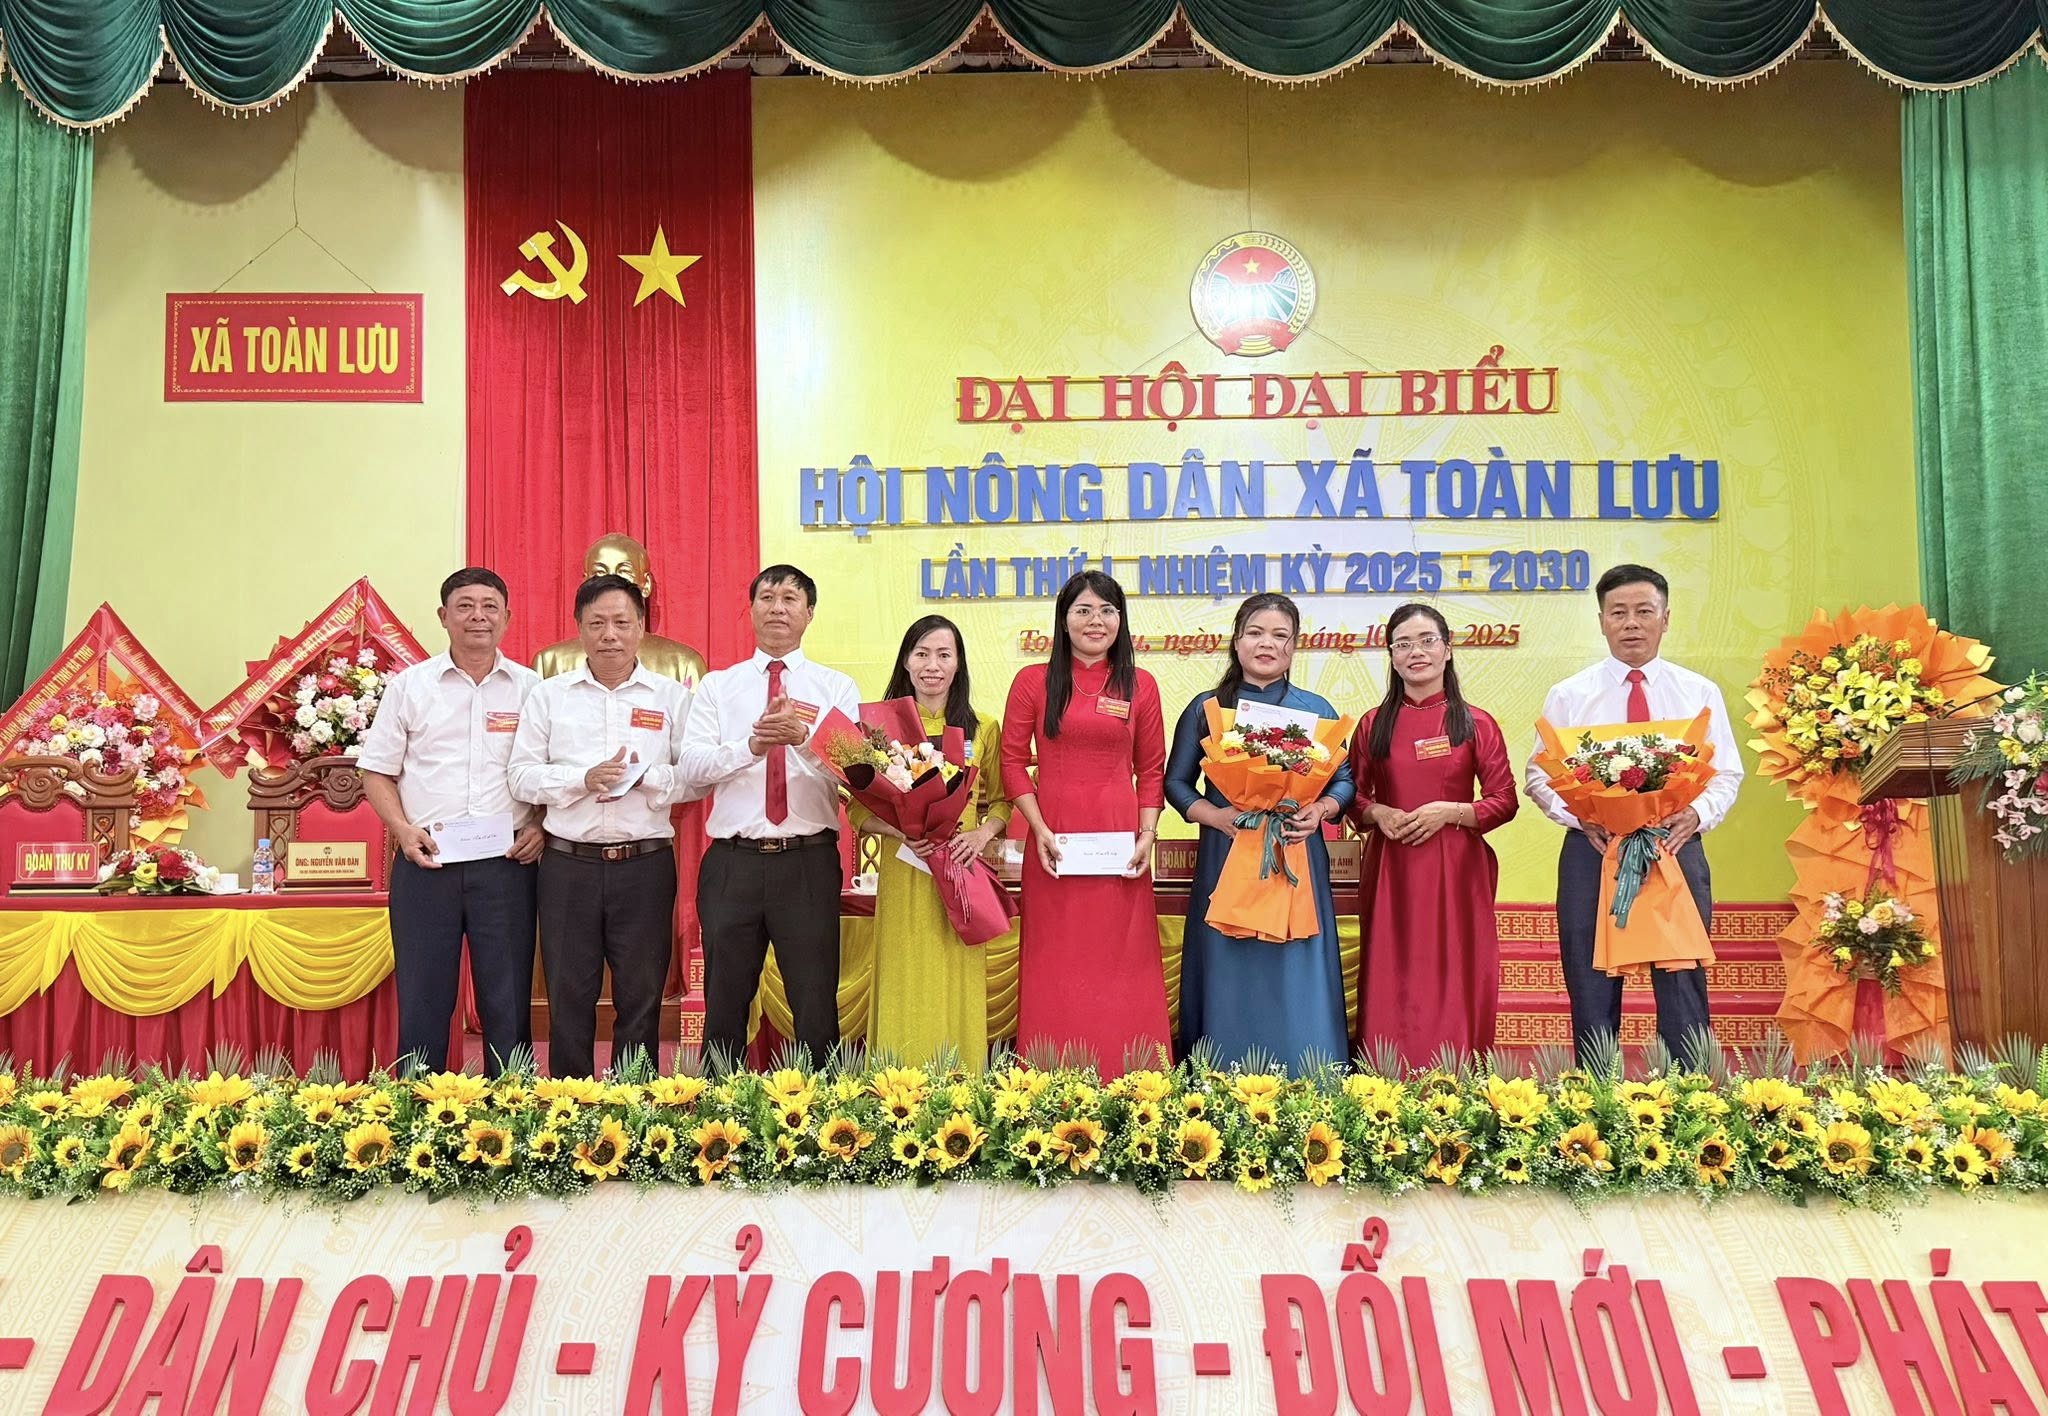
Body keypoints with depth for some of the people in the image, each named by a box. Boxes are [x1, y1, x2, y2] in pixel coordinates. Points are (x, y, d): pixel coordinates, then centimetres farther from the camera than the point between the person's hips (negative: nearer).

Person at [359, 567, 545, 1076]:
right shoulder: (410, 685, 7)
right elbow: (377, 771, 9)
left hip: (506, 863, 0)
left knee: (508, 1004, 6)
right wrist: (402, 829, -6)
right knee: (421, 1002, 6)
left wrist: (540, 826, -6)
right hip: (425, 862, 0)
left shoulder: (530, 689, 6)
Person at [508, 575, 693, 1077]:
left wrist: (646, 777, -16)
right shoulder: (550, 695, 8)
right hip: (568, 864, 1)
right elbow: (523, 776, 3)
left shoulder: (672, 696, 5)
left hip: (645, 865, -1)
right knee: (568, 998, 7)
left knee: (641, 998, 6)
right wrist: (584, 779, -11)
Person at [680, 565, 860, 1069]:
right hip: (732, 862, 1)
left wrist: (803, 736, -27)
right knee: (724, 1005, 11)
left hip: (809, 862, -1)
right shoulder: (717, 686, 11)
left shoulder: (837, 688, 7)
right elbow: (692, 768, -2)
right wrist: (752, 747, -19)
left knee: (817, 1006, 5)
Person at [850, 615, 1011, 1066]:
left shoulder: (983, 728, 9)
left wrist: (982, 833, -7)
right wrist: (900, 830, -14)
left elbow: (1001, 800, 13)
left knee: (958, 988, 2)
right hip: (902, 876, -1)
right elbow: (858, 808, 4)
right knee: (905, 989, 1)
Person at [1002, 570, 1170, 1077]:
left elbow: (1152, 770, 9)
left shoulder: (1140, 685, 7)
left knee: (1122, 966, 4)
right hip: (1055, 843, -1)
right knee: (1055, 967, 4)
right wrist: (1039, 830, -8)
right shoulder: (1033, 681, 4)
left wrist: (1148, 834, -3)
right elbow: (1013, 761, 2)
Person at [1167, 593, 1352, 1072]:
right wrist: (1217, 816, -12)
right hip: (1226, 858, 0)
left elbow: (1344, 781, 10)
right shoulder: (1207, 708, 5)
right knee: (1230, 980, 2)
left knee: (1297, 978, 2)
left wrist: (1320, 810, -11)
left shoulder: (1316, 710, 7)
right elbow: (1176, 782, 6)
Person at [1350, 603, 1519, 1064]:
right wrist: (1377, 813, -8)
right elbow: (1354, 796, 12)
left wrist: (1449, 811, -13)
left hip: (1456, 869, -1)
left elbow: (1505, 801, 1)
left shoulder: (1476, 723, 2)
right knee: (1391, 983, 2)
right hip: (1390, 870, 2)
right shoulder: (1373, 726, 8)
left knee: (1454, 982, 0)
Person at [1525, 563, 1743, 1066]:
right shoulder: (1568, 696, 6)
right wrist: (1581, 817, -12)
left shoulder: (1701, 693, 10)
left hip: (1676, 848, 1)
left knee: (1683, 990, 2)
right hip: (1592, 850, 0)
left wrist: (1696, 814, -11)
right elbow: (1538, 775, 6)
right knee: (1592, 995, 4)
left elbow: (1726, 774, 10)